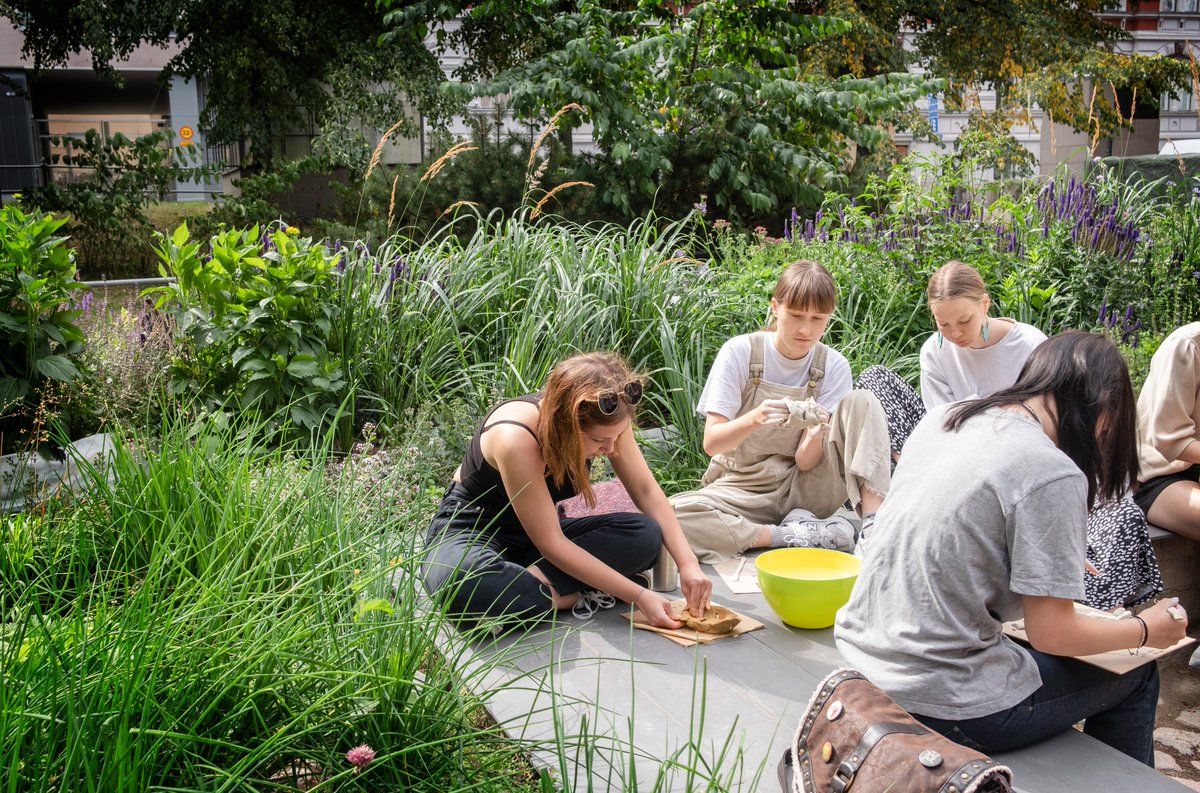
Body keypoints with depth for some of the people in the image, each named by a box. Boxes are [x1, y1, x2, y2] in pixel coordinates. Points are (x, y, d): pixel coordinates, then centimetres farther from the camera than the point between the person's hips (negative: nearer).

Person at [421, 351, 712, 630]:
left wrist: (687, 562, -21)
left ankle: (534, 584, -24)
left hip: (537, 529, 7)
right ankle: (575, 596, -24)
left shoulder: (605, 422, -16)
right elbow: (552, 545, -29)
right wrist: (639, 597, -28)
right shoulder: (516, 439, -34)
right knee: (466, 585, -43)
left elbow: (646, 491, -7)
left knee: (645, 534, -19)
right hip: (469, 532, -7)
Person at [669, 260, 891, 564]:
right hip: (742, 488, -1)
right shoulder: (740, 352, -9)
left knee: (861, 402, -16)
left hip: (803, 489, 2)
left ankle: (874, 525, -26)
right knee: (674, 514, -34)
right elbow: (711, 442, -16)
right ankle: (790, 536, -22)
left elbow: (806, 463, -9)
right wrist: (754, 419, -36)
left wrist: (817, 433, -33)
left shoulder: (833, 367, -3)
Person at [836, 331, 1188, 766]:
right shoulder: (1052, 475, -18)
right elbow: (1052, 635, -13)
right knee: (1135, 675, 16)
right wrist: (1148, 631, 5)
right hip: (942, 705, -7)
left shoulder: (941, 418, 3)